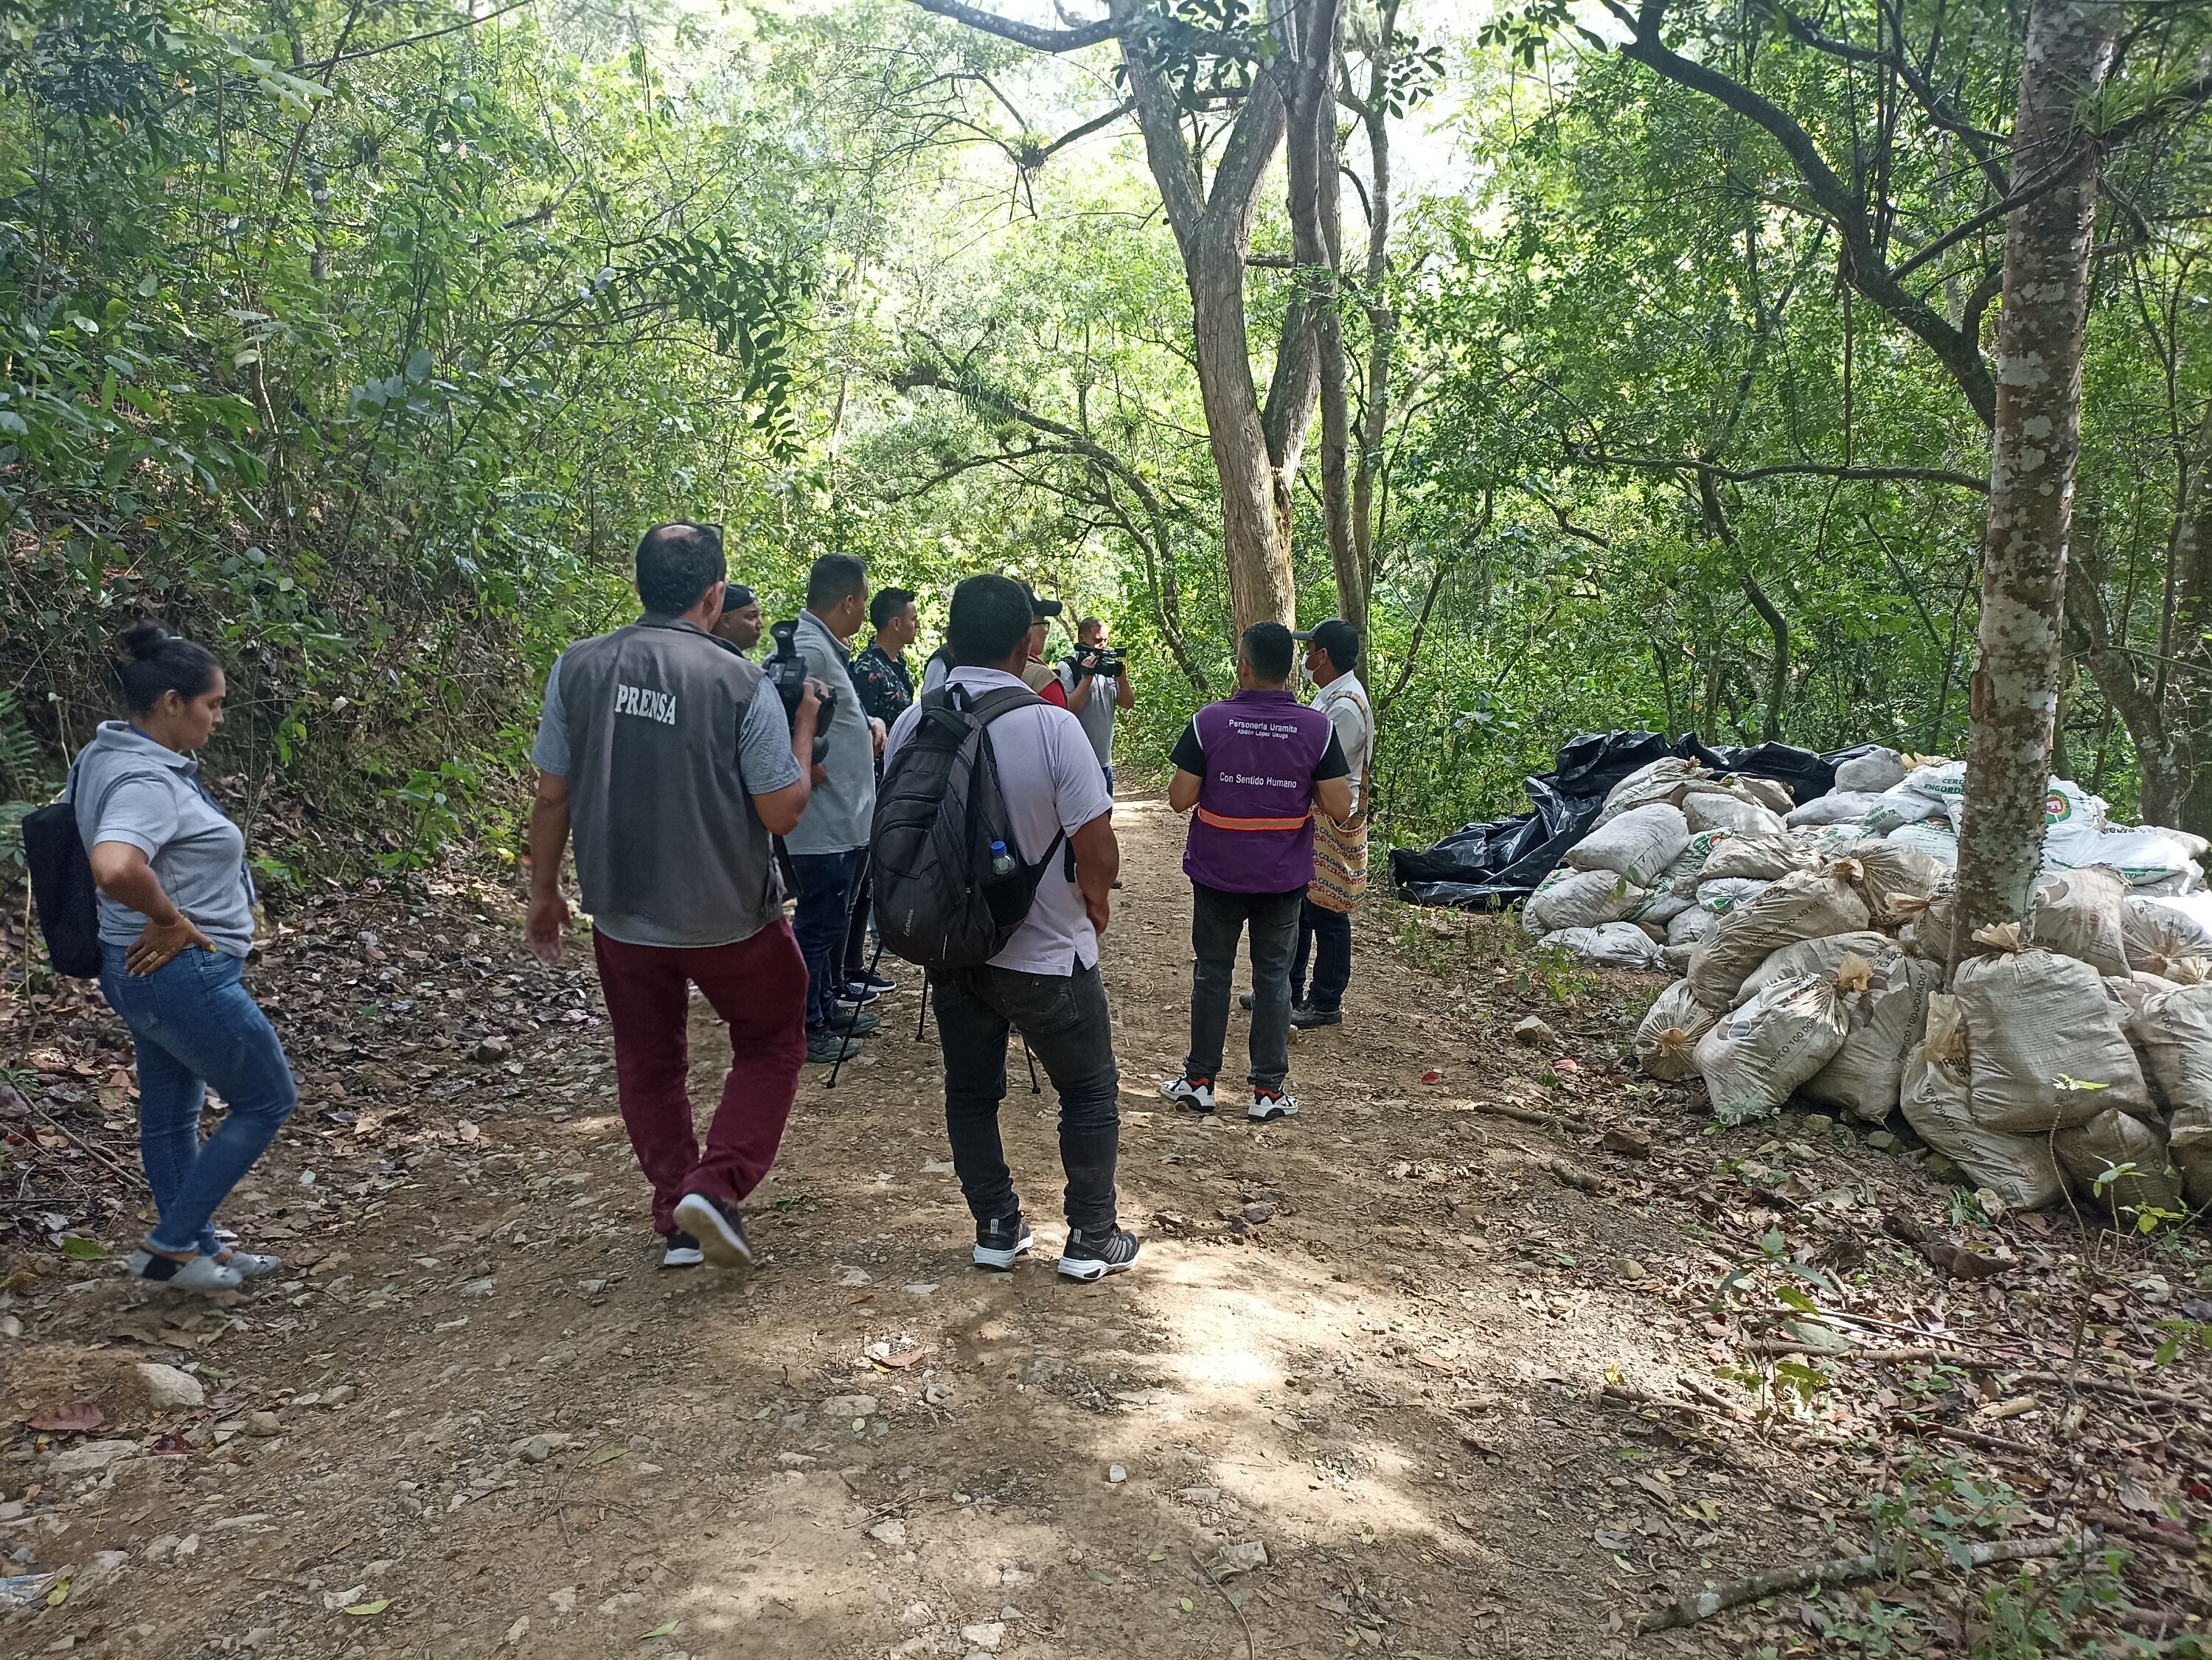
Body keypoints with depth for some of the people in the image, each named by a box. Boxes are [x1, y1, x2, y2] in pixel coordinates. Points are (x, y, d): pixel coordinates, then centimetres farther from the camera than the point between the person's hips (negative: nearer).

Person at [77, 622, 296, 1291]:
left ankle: (200, 1250, 33)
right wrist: (171, 917, -25)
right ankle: (170, 1243, 12)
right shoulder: (147, 782, -25)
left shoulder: (110, 757, 7)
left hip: (151, 973, 10)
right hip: (184, 975, -10)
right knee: (266, 1100, 6)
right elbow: (116, 869, -43)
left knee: (171, 1115, 19)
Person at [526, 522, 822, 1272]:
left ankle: (677, 1222, 25)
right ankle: (716, 1184, 2)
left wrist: (543, 892, 11)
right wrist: (803, 727, 0)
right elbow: (782, 812, -14)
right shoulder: (741, 683, -16)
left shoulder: (577, 668, -6)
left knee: (648, 1065, 20)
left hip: (623, 915, 3)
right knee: (770, 1047, 18)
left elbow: (552, 796, -1)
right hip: (729, 916, -3)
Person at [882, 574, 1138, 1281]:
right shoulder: (1050, 726, -21)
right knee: (1089, 1092, 14)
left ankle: (996, 1229, 28)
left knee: (970, 1090, 20)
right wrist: (1095, 903, 2)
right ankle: (1092, 1239, 21)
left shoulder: (912, 725, -6)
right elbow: (1099, 851, -20)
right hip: (1046, 956, -4)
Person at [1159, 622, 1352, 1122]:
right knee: (1273, 977, 10)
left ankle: (1199, 1081, 21)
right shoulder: (1317, 728, -10)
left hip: (1218, 873, 0)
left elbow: (1180, 798, -10)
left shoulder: (1209, 721, -13)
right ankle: (1268, 1090, 14)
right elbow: (1340, 807, -11)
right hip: (1283, 876, 1)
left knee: (1211, 973, 12)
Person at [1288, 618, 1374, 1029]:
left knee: (1326, 914, 1)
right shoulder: (1330, 696, 11)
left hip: (1331, 824, -10)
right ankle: (1288, 991, 30)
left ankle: (1325, 1003, 13)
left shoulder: (1345, 707, -22)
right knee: (1296, 908, 18)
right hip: (1309, 822, 10)